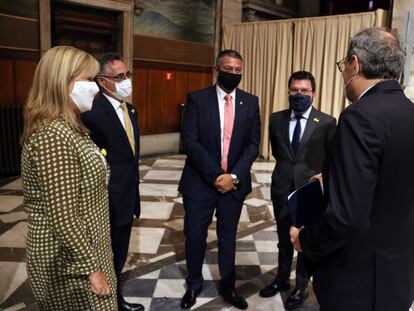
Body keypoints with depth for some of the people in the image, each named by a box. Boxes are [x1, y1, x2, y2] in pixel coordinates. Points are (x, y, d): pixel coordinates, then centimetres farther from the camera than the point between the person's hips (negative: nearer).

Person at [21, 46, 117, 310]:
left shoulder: (69, 128, 6)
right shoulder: (53, 136, -25)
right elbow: (63, 218, -26)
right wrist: (92, 268, -20)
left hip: (82, 247, 9)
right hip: (71, 261, -9)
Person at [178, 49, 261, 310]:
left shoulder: (251, 102, 3)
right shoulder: (197, 99, -5)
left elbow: (253, 144, 0)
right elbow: (190, 142, -11)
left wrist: (234, 176, -12)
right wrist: (216, 175, -17)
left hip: (235, 182, 2)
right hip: (200, 181, -1)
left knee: (228, 236, 15)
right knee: (195, 236, 9)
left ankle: (227, 286, 35)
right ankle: (194, 284, 33)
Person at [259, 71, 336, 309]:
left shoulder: (327, 122, -9)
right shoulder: (277, 119, 1)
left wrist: (322, 176, -13)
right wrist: (288, 168, 10)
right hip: (282, 188, 3)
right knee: (284, 238, 18)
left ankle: (301, 286, 33)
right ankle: (282, 279, 40)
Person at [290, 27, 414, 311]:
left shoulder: (361, 116, -24)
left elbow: (347, 216, -29)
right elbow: (386, 189, 10)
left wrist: (305, 239, -12)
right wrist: (333, 182, 16)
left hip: (360, 277, -8)